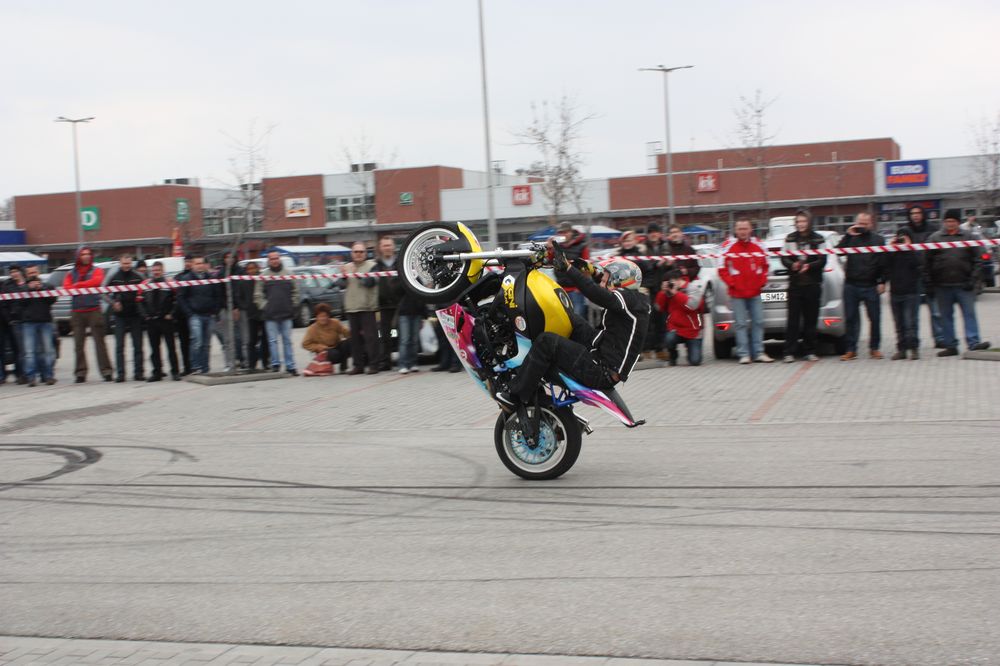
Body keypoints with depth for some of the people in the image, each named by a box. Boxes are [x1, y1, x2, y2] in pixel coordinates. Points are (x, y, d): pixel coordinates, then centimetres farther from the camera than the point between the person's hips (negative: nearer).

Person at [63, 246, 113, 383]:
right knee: (78, 344, 2)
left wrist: (78, 285, -12)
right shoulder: (71, 273, 14)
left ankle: (106, 371, -6)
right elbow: (66, 287, -3)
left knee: (99, 341, -6)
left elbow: (97, 281, -14)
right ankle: (80, 373, 7)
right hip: (77, 312, 3)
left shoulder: (97, 270, 8)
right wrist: (86, 287, -16)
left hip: (94, 311, -3)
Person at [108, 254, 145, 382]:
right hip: (120, 315, 0)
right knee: (119, 346, -2)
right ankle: (120, 373, 0)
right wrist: (113, 302, -8)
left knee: (138, 345, 3)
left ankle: (139, 372, 8)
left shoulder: (137, 277, 4)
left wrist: (140, 298, -12)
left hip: (135, 314, 0)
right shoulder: (114, 278, 4)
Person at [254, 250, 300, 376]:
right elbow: (258, 295, 4)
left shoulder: (288, 274, 6)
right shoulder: (263, 276, 3)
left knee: (287, 340, 4)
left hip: (286, 313, 1)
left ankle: (290, 366, 7)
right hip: (270, 314, -1)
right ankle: (275, 364, 5)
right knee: (273, 341, 0)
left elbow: (295, 292, 9)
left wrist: (293, 305, 1)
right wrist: (264, 306, -4)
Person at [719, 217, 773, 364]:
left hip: (755, 292, 4)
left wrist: (762, 281, 3)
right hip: (737, 294, -4)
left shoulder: (758, 246, 6)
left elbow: (765, 266, 16)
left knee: (758, 322, 4)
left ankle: (758, 353, 10)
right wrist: (731, 283, -9)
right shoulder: (728, 247, -5)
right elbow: (722, 269, -2)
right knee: (741, 324, -3)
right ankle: (744, 354, 0)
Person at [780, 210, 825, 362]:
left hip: (813, 284, 0)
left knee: (811, 319, 4)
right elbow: (784, 258, 4)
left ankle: (809, 351, 12)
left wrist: (809, 266, -17)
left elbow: (822, 261, 0)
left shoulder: (818, 239, 4)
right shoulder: (790, 238, 7)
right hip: (795, 284, 0)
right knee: (793, 319, -5)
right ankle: (789, 352, -4)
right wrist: (792, 265, -17)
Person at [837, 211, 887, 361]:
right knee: (851, 318, 2)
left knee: (875, 318, 3)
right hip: (851, 285, 1)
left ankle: (874, 348, 14)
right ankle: (851, 349, 6)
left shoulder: (878, 240, 7)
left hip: (871, 286, -1)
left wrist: (882, 282, -5)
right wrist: (848, 236, -12)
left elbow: (883, 263, 3)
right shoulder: (851, 238, 10)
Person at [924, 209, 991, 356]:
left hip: (963, 285, -1)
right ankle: (951, 346, 11)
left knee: (969, 313, -7)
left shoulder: (968, 237, 6)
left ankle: (973, 343, -9)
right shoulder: (935, 238, 5)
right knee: (946, 316, 5)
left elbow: (976, 260, 6)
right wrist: (929, 285, -1)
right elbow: (927, 264, 4)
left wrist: (972, 280, -5)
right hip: (942, 285, 1)